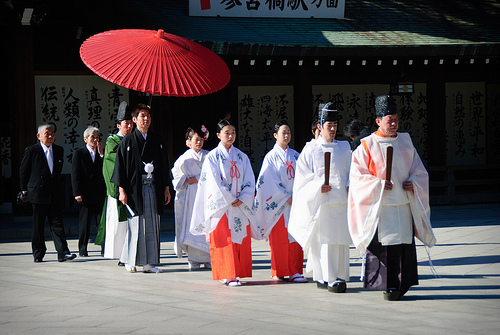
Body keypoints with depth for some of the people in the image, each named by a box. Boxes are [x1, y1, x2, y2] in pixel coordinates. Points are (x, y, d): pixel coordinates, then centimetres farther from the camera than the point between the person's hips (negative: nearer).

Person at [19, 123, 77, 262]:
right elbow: (23, 171, 4)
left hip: (55, 194, 3)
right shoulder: (31, 151, -1)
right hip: (38, 194, -3)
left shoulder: (59, 150, 12)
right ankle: (38, 254, 12)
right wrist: (24, 191, 2)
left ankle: (63, 252, -9)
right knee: (38, 226, 4)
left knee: (57, 224, -4)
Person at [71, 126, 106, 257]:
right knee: (84, 223, 3)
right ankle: (83, 250, 9)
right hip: (85, 195, -3)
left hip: (100, 194, 3)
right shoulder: (78, 154, 2)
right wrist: (77, 193, -12)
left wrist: (101, 154, -5)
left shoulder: (102, 154, 12)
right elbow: (75, 175, -3)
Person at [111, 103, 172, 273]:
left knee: (152, 225, 2)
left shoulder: (157, 141, 11)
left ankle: (149, 262, 6)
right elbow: (120, 166, -3)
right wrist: (122, 190, -10)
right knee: (135, 225, -3)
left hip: (153, 188, 4)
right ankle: (131, 261, 8)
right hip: (135, 189, -4)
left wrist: (166, 188, 10)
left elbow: (164, 166, 16)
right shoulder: (128, 141, -1)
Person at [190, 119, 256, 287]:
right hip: (221, 206, -4)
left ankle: (238, 273, 6)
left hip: (241, 205, 4)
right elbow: (215, 182, -7)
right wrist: (230, 200, -11)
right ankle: (228, 275, -7)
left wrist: (242, 199, -7)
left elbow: (249, 181, 8)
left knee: (241, 239, 1)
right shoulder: (212, 156, 0)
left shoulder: (242, 157, 12)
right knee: (224, 240, -7)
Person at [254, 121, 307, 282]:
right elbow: (270, 180, -5)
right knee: (280, 237, -5)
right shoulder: (271, 156, 1)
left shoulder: (295, 155, 13)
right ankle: (280, 272, -2)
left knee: (295, 237, 1)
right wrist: (286, 197, -11)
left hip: (296, 201, 4)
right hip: (279, 203, -4)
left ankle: (294, 271, 3)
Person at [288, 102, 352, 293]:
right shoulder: (311, 150, 4)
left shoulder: (344, 147, 15)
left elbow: (351, 171, 18)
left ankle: (341, 277, 11)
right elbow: (302, 179, 2)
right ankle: (329, 279, -7)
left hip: (342, 200, 4)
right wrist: (319, 187, -13)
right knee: (325, 241, -8)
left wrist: (350, 186, -1)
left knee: (342, 240, 2)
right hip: (321, 203, -4)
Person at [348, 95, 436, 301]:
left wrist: (413, 183, -5)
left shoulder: (405, 142, 11)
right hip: (379, 206, -4)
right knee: (383, 243, -8)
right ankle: (388, 286, -2)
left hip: (403, 204, 4)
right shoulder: (367, 146, -1)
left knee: (405, 243, 2)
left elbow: (419, 171, 15)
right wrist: (378, 184, -14)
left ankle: (401, 284, 11)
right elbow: (357, 175, -3)